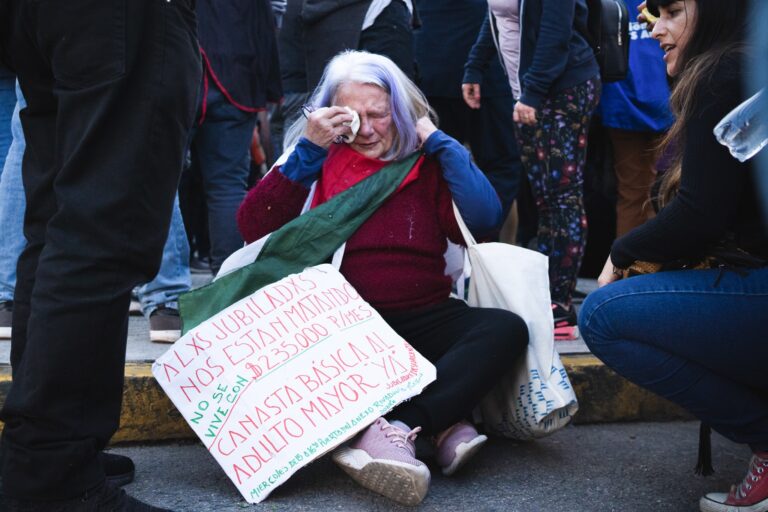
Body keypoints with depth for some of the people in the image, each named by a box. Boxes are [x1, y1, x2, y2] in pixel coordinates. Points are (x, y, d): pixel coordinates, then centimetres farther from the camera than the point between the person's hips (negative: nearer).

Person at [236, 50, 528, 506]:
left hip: (424, 319, 2)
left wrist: (437, 140, 0)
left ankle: (391, 429, -38)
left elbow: (485, 218, -6)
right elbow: (254, 228, -5)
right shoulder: (315, 161, 9)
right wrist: (309, 149, -7)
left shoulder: (429, 163, 11)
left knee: (506, 329, -25)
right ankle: (441, 422, -38)